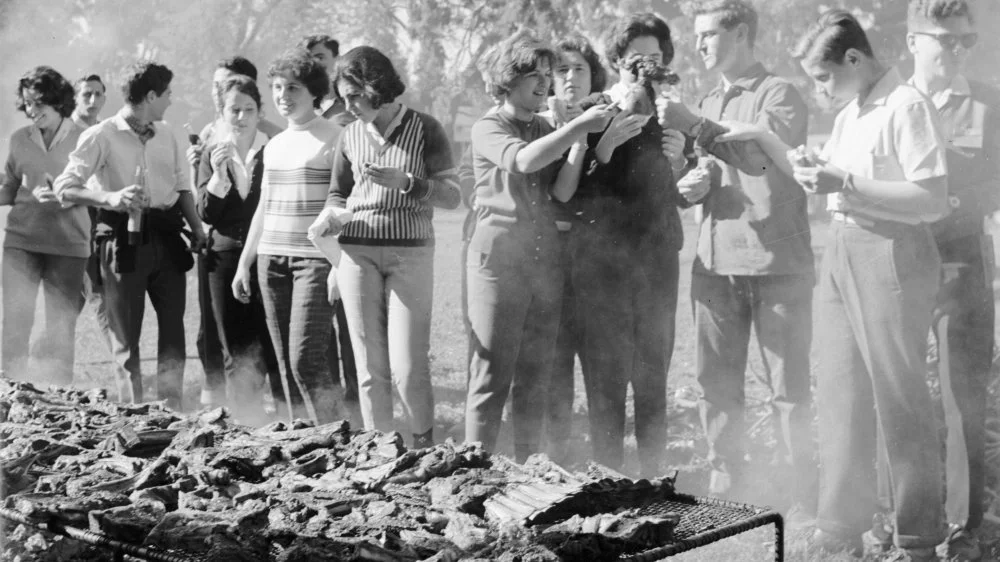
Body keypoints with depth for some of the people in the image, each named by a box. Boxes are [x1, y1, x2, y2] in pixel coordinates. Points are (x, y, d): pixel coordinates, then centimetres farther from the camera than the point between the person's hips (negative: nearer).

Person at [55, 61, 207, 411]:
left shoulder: (166, 135, 14)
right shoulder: (102, 136, -4)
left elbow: (182, 186, 20)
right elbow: (64, 188, -8)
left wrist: (196, 226, 5)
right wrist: (110, 197, -24)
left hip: (166, 238, 5)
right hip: (124, 239, -5)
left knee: (173, 325, 3)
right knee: (126, 332, 1)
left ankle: (172, 406, 11)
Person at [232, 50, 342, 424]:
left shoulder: (333, 139, -3)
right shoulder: (274, 145, 17)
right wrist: (244, 263, 22)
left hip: (316, 259, -7)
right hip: (271, 259, 7)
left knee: (305, 359, -14)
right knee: (285, 364, 7)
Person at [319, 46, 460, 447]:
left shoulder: (424, 129, 0)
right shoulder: (350, 136, 9)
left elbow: (452, 195, -4)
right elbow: (338, 194, 21)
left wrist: (404, 181, -18)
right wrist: (330, 217, 0)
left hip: (411, 253, -3)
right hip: (358, 253, 3)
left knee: (407, 367, -7)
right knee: (370, 367, 3)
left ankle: (424, 442, 14)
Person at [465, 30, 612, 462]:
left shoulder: (549, 132, 17)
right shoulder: (487, 129, 0)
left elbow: (562, 189, 2)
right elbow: (523, 160, -21)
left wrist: (580, 139, -10)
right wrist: (578, 126, -20)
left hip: (547, 264, 6)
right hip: (498, 261, -6)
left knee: (535, 376, 7)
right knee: (492, 373, -6)